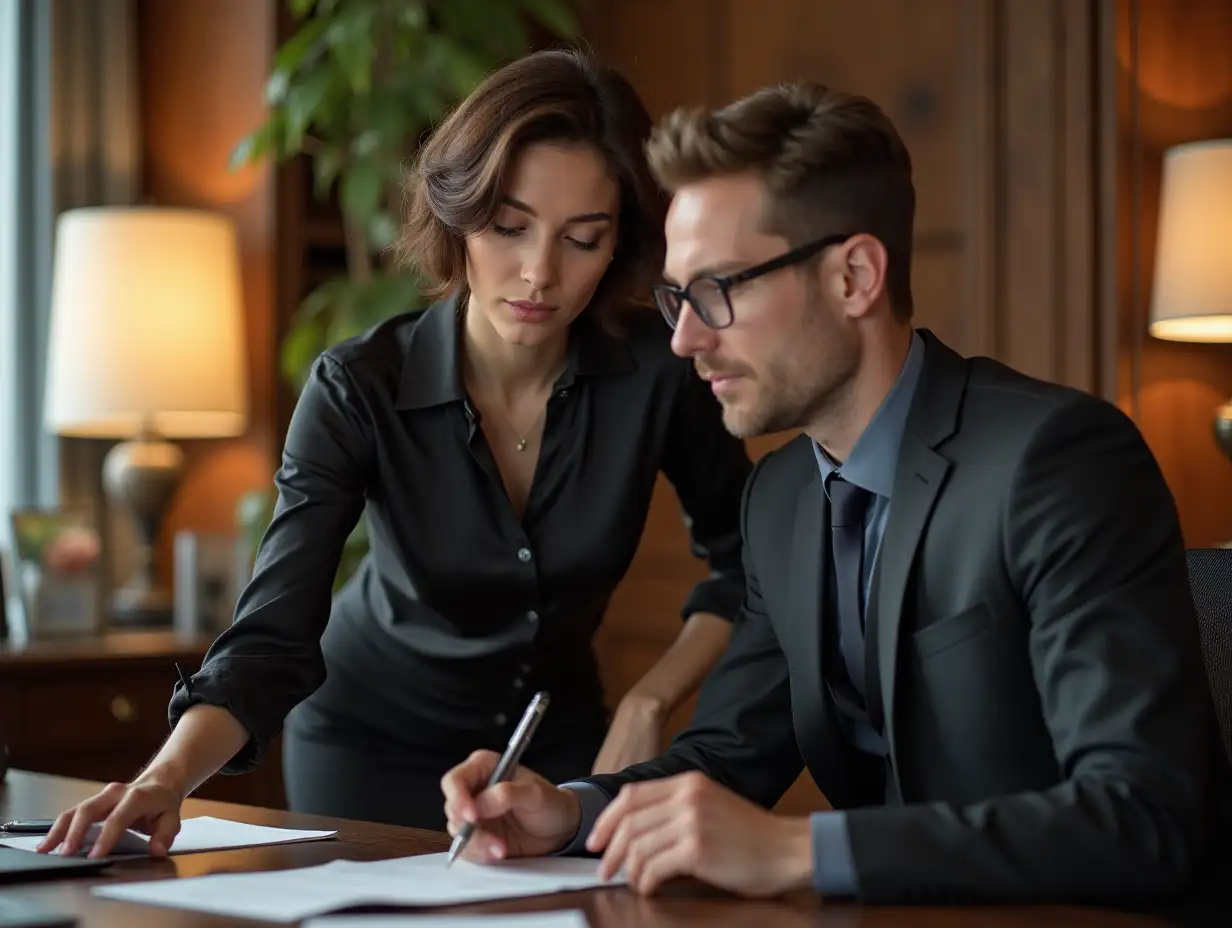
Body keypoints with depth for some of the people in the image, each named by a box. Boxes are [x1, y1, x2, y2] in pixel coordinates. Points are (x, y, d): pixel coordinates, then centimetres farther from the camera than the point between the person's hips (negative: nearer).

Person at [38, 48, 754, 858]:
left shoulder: (656, 371, -22)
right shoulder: (359, 390, -27)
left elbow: (744, 561, -5)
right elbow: (272, 639, -34)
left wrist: (649, 703, -17)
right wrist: (167, 777, -51)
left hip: (558, 744, 2)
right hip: (376, 747, -2)